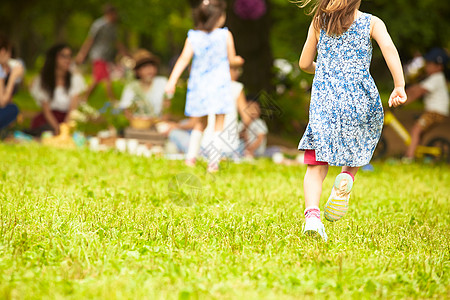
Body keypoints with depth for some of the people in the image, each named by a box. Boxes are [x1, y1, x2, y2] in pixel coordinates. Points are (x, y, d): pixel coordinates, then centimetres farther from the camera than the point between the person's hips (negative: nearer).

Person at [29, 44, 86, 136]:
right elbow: (46, 110, -6)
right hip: (49, 119, -1)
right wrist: (57, 128, -26)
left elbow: (73, 108, -9)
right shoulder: (42, 81, -1)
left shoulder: (75, 79, -1)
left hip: (68, 118, 1)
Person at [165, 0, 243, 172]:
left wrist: (172, 81, -12)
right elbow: (231, 59, 3)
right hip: (219, 86, -2)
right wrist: (237, 60, 26)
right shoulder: (225, 35, -6)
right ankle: (213, 163, 0)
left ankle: (191, 157, 12)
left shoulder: (193, 37, -4)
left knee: (199, 125, 20)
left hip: (199, 87, 2)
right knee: (218, 128, 5)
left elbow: (183, 60, -10)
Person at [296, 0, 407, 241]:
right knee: (358, 145, 26)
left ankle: (311, 214, -23)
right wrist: (399, 86, -14)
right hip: (359, 97, -1)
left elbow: (305, 64, 19)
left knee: (316, 165, -1)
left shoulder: (318, 23, 13)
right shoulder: (372, 22, 7)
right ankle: (347, 176, -5)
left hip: (324, 97, 1)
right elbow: (389, 48, -11)